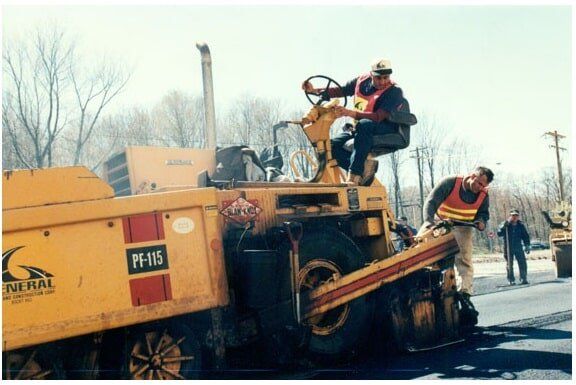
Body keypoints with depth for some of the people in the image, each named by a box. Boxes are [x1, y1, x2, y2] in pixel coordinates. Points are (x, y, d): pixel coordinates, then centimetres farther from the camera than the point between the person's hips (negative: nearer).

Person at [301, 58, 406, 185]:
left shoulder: (394, 91, -14)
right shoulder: (362, 81, 4)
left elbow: (378, 117, -28)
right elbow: (340, 90, 16)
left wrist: (349, 112, -39)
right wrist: (314, 90, 4)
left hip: (386, 129, -6)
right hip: (361, 130, 7)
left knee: (364, 124, -40)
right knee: (332, 144, -15)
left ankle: (354, 175, -45)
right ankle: (363, 171, -26)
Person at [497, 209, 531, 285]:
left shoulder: (521, 225, 5)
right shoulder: (505, 224, -2)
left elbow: (526, 236, 12)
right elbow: (499, 234, -15)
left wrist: (527, 245, 4)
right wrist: (504, 226, -26)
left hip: (518, 247, 2)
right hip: (508, 248, -2)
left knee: (522, 263, -3)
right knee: (509, 264, 2)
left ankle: (523, 279, 5)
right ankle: (511, 280, 8)